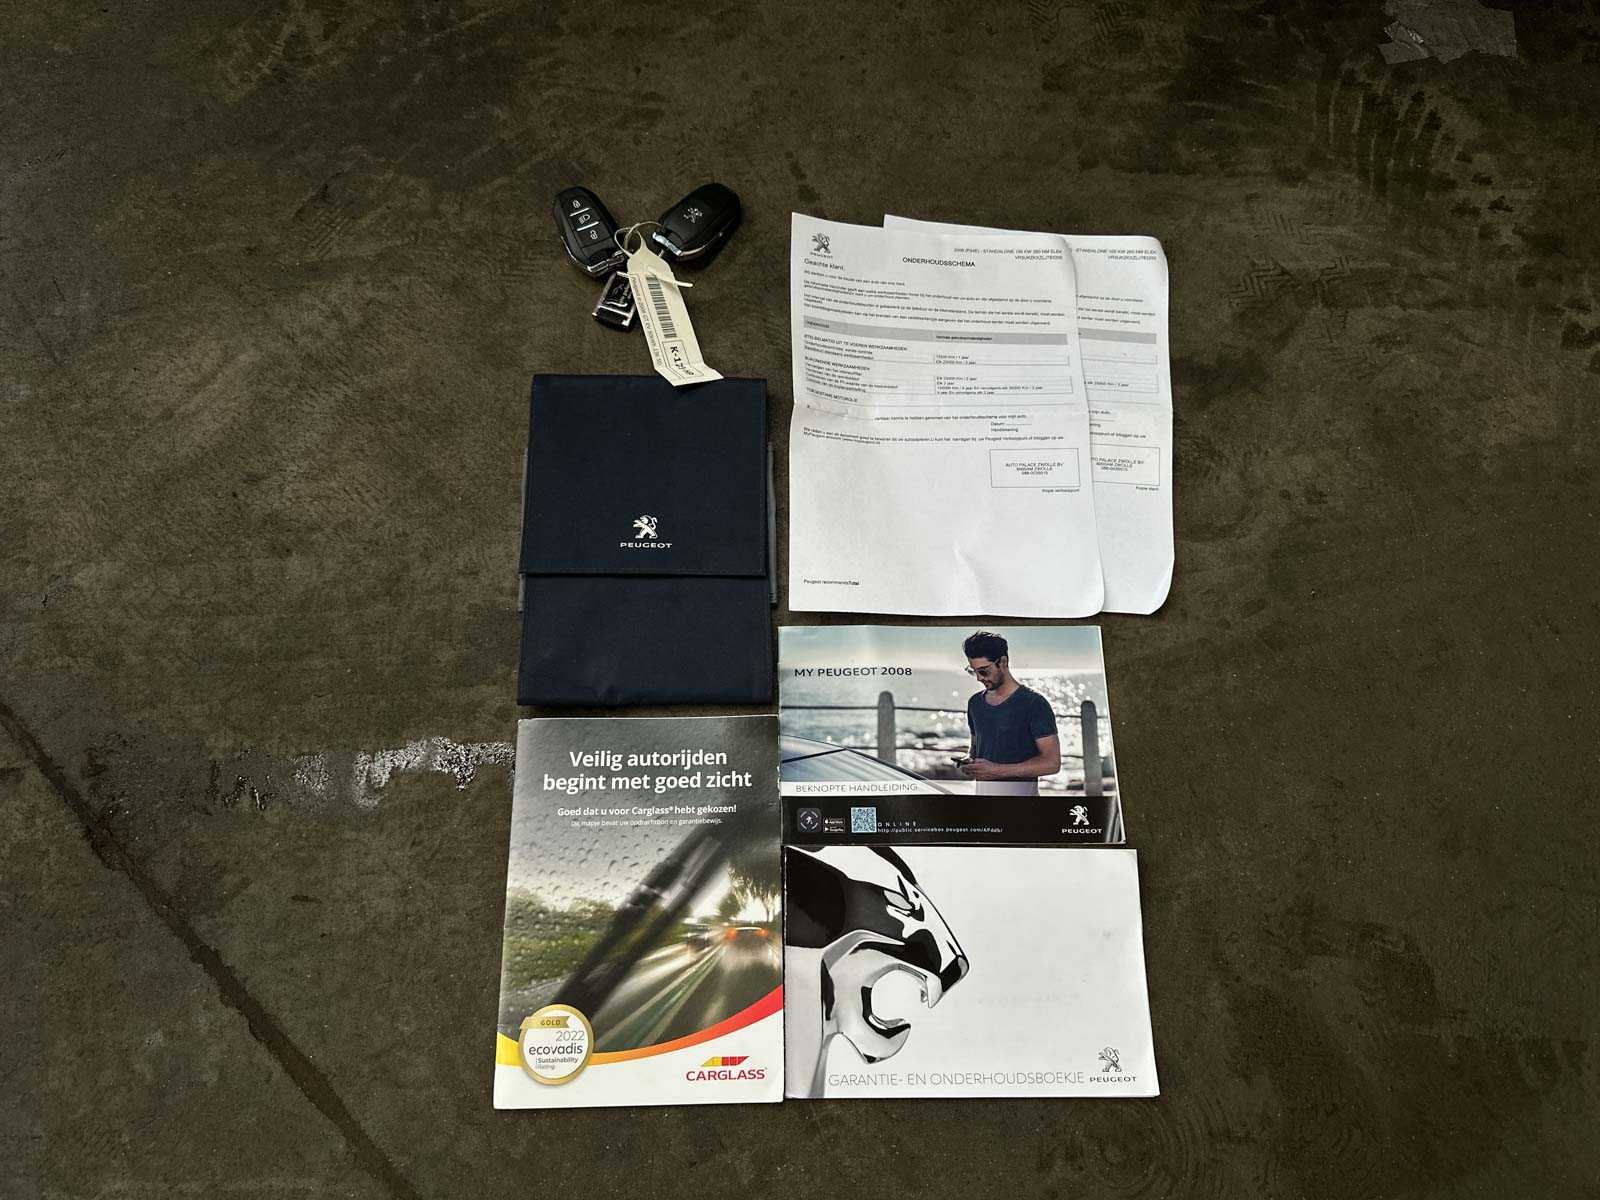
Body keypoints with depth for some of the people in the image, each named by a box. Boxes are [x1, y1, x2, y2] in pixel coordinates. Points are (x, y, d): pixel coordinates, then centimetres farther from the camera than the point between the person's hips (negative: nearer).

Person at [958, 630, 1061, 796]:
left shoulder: (1034, 704, -7)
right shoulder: (975, 703, 12)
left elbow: (1052, 762, -12)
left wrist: (997, 770, -17)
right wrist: (970, 764, 2)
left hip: (1019, 791, -5)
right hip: (982, 791, 5)